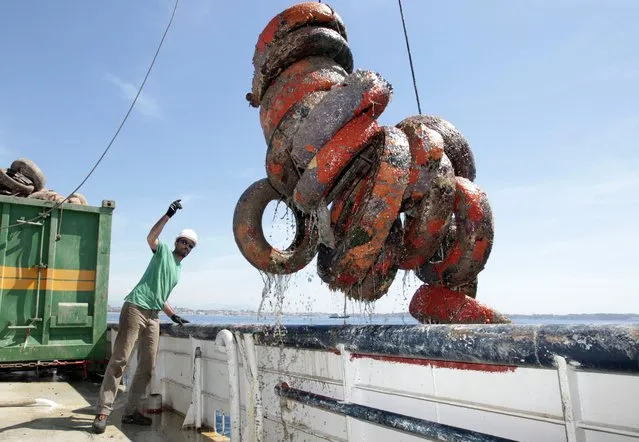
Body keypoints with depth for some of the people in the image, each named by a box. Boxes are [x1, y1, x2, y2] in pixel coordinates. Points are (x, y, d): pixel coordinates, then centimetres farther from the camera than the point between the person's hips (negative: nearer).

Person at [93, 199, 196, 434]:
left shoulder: (178, 271, 24)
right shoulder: (163, 251, 6)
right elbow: (151, 237, -17)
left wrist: (173, 316, 18)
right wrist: (169, 214, -22)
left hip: (153, 317, 8)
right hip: (135, 308, -7)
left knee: (147, 366, 5)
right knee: (119, 359, -10)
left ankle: (131, 411, 13)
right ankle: (103, 411, -6)